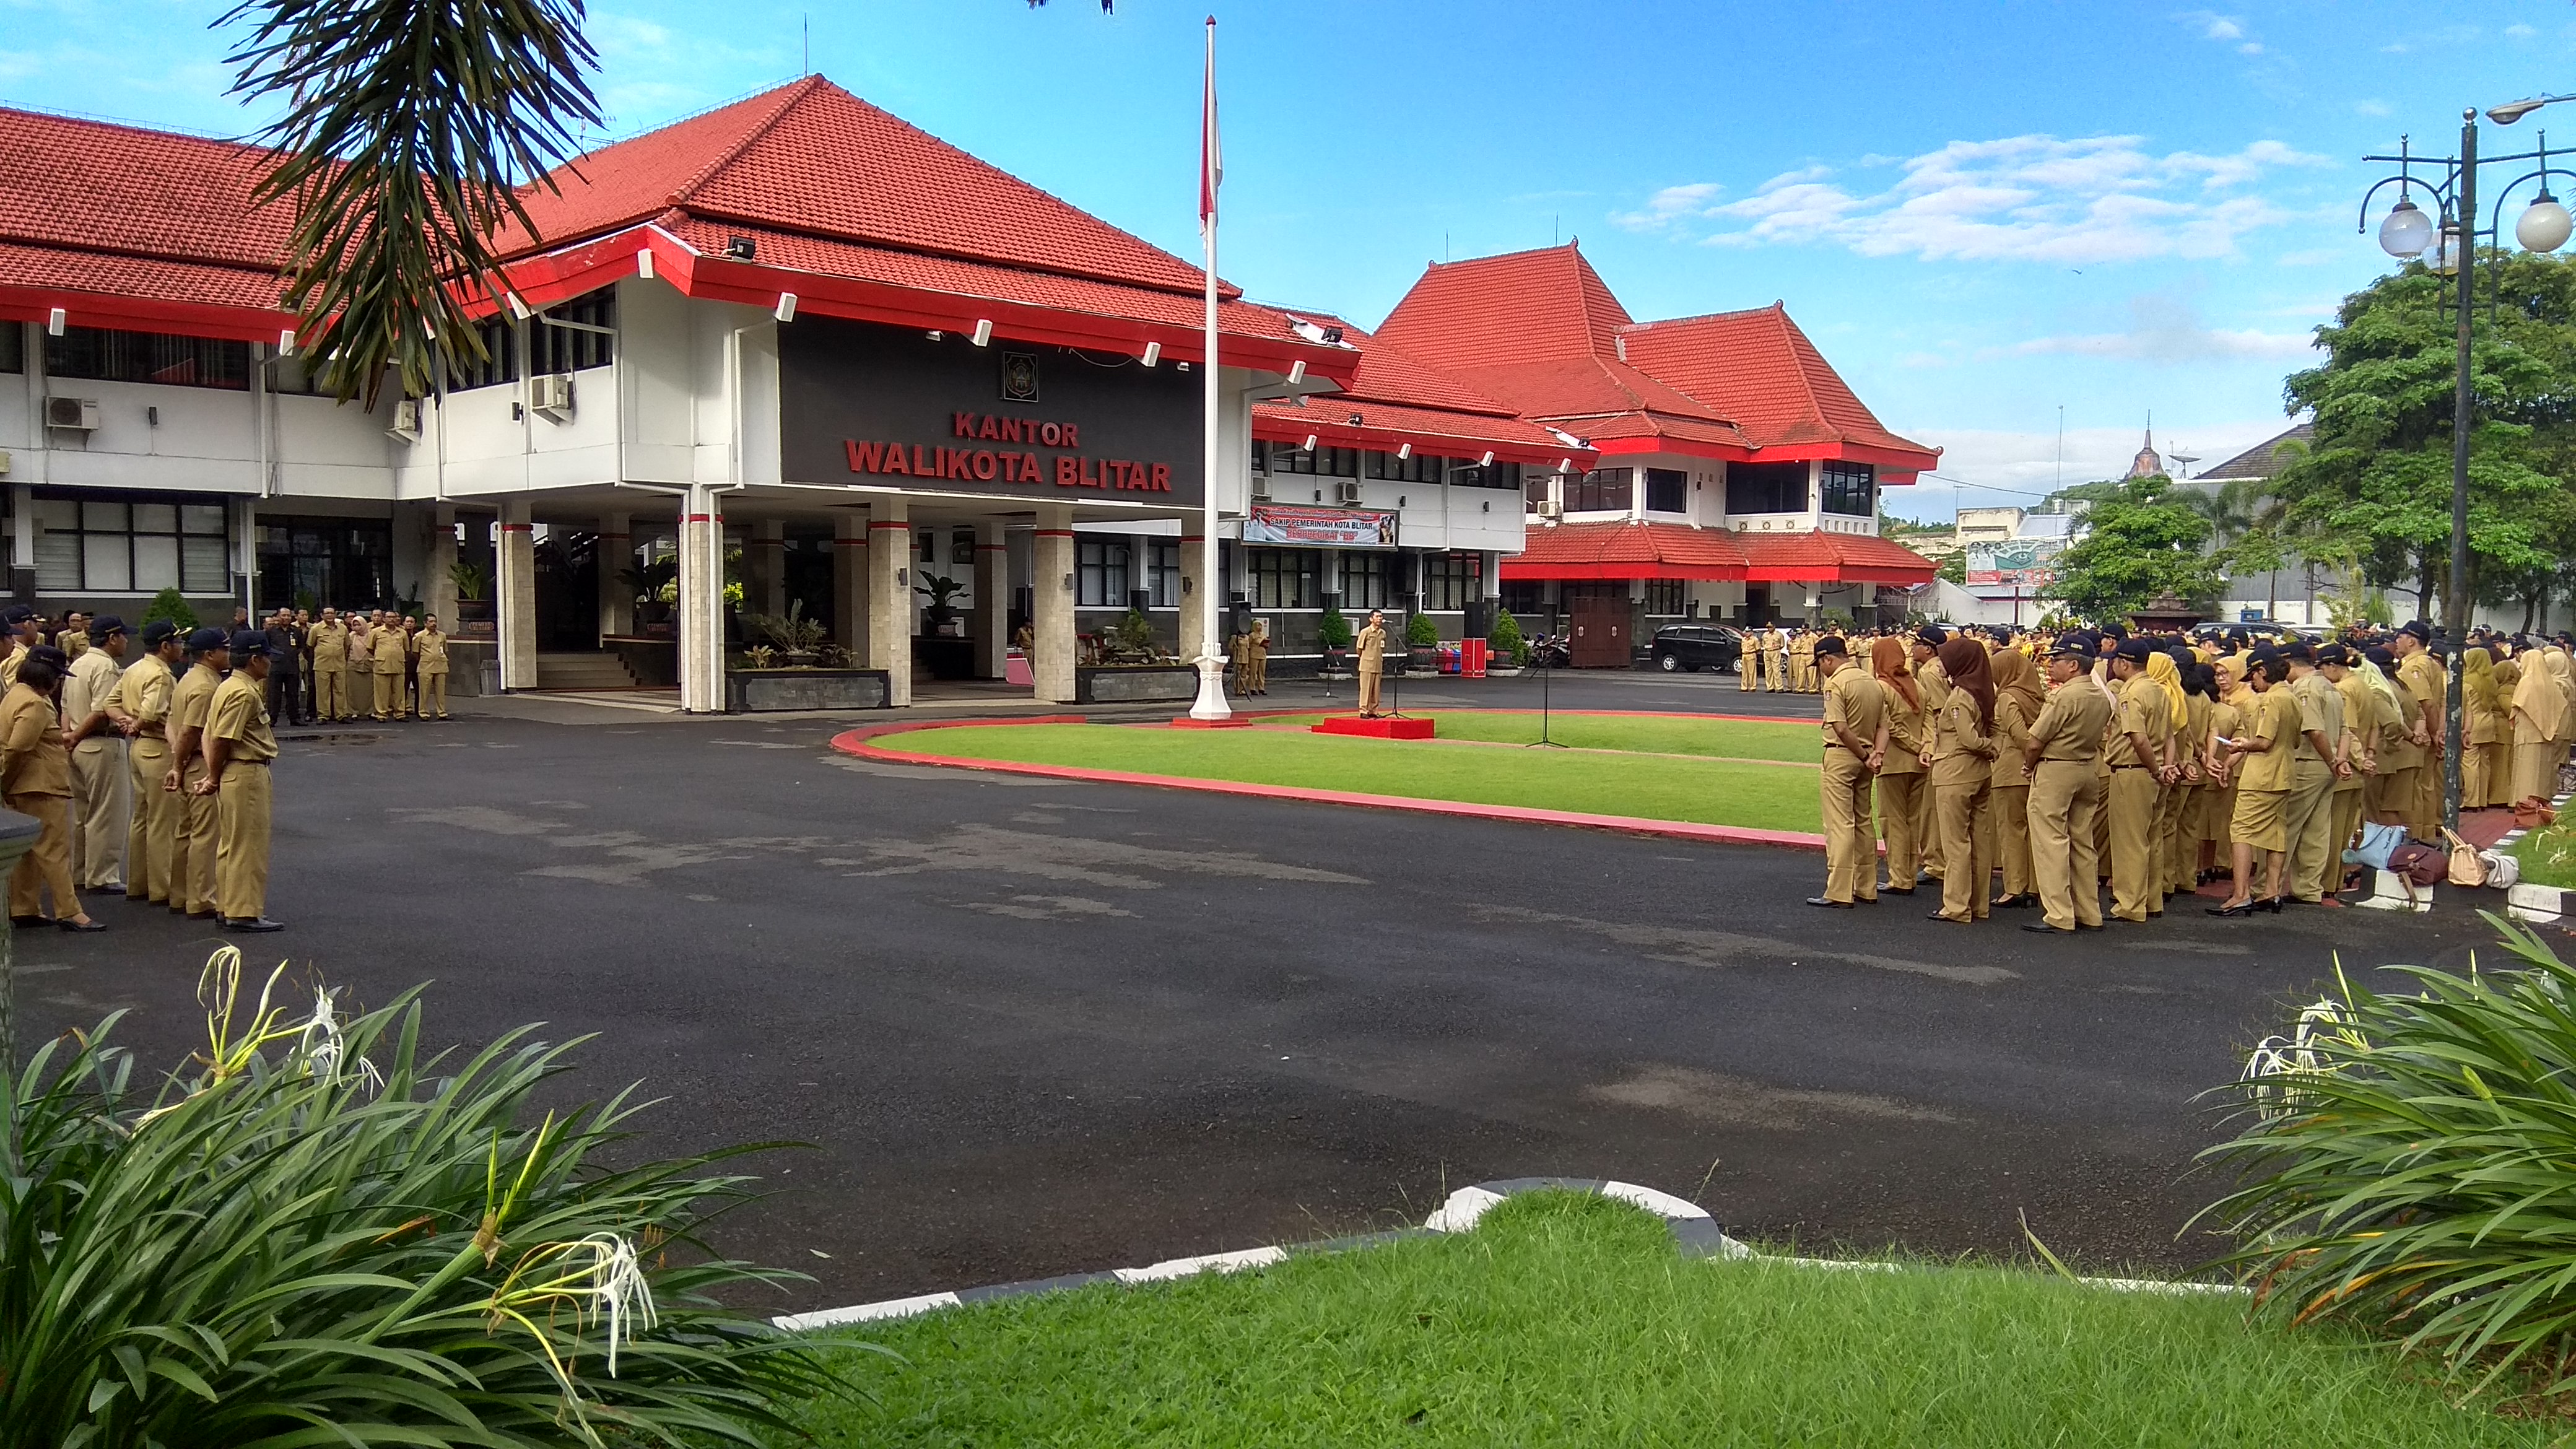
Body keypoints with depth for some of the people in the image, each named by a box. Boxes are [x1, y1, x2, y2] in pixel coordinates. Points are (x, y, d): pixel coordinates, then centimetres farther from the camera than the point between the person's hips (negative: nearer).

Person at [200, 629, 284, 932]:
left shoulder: (229, 687, 14)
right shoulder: (244, 693, -18)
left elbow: (211, 736, 12)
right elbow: (221, 740, -21)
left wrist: (213, 776, 5)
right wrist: (215, 778, -9)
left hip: (234, 774, 11)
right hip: (246, 774, -11)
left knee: (231, 843, 16)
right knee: (248, 844, -5)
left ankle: (227, 907, 24)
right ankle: (244, 913, -2)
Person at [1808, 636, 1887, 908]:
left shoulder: (1835, 684, -13)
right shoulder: (1873, 683, 12)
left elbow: (1841, 729, -21)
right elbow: (1883, 726, 7)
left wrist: (1865, 756, -11)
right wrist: (1878, 754, -6)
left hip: (1840, 756, -8)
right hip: (1864, 759, 8)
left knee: (1839, 825, -6)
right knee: (1862, 822, 15)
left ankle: (1839, 893, -7)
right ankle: (1867, 888, 20)